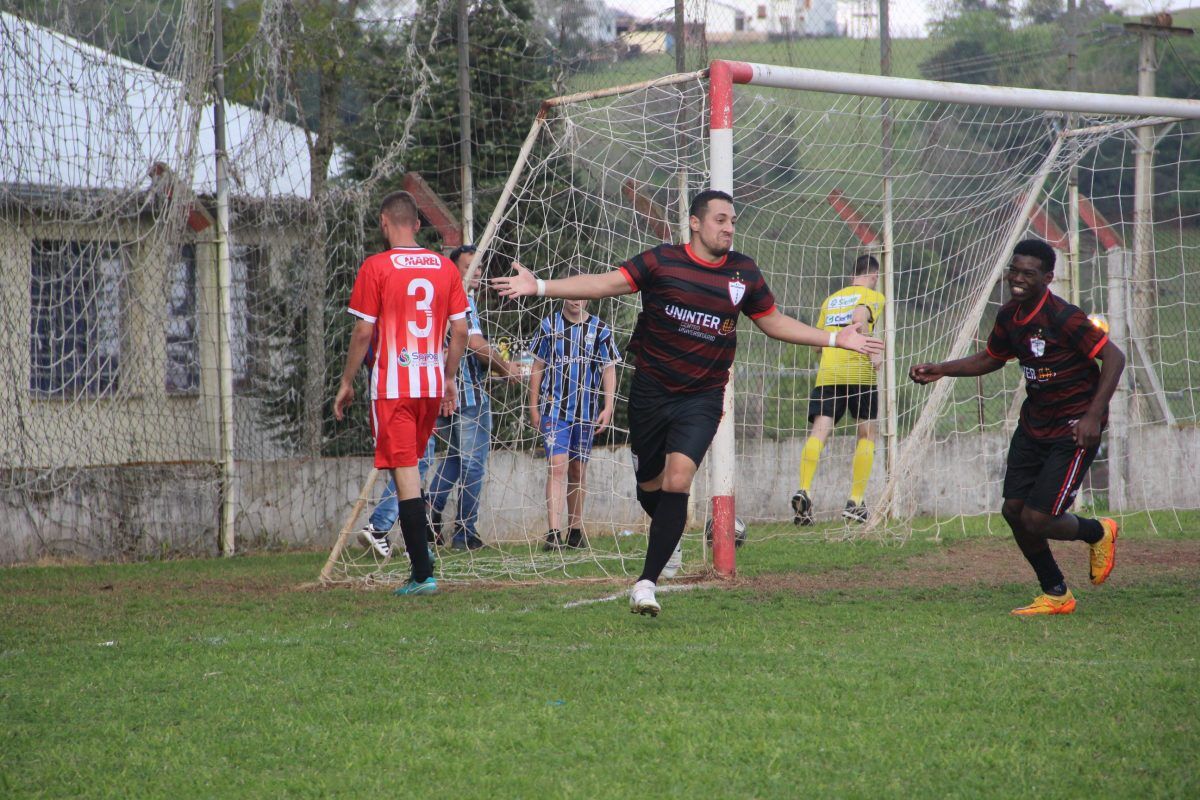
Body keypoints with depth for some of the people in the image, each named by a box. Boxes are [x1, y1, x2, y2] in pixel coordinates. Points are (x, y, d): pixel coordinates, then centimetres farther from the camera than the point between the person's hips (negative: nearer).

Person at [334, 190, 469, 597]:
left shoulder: (376, 267, -7)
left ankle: (423, 574, -8)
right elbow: (460, 329, 8)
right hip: (432, 382, 5)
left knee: (405, 472, -5)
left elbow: (364, 331, -7)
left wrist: (347, 383, 3)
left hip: (392, 385, -5)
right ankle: (419, 547, 16)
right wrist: (450, 378, 19)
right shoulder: (445, 267, 7)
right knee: (410, 464, 22)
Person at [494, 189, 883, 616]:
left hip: (703, 397, 0)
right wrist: (539, 286, -21)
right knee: (649, 485, 9)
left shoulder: (744, 272, 4)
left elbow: (772, 321, 18)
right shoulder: (661, 262, -5)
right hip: (651, 390, 0)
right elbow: (605, 283, -11)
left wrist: (834, 339, 15)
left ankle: (647, 582, -13)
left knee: (677, 483, -16)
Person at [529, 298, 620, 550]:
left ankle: (575, 530, 22)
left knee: (578, 470, 10)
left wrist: (608, 407, -2)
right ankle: (553, 533, -21)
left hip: (586, 412, 2)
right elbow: (537, 368, 9)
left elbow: (609, 369, 7)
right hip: (554, 408, -2)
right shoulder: (549, 326, 4)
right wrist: (533, 407, 6)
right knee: (557, 465, -14)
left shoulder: (599, 329, 5)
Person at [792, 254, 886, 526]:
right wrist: (872, 353, -14)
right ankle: (855, 501, 3)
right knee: (867, 434, 11)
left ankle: (804, 490, -30)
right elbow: (859, 318, -16)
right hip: (859, 373, -4)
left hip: (827, 374, 4)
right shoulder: (873, 297, 6)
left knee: (818, 432, -7)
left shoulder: (831, 299, 22)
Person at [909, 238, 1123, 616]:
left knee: (1037, 519, -11)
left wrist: (1093, 416, -26)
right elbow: (991, 358, 22)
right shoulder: (1010, 316, 2)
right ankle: (1056, 595, 21)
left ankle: (1097, 533, 22)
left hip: (1073, 429, -8)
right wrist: (941, 370, 10)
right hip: (1034, 423, 8)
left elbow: (1114, 358, -20)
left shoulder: (1062, 316, -22)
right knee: (1013, 510, 3)